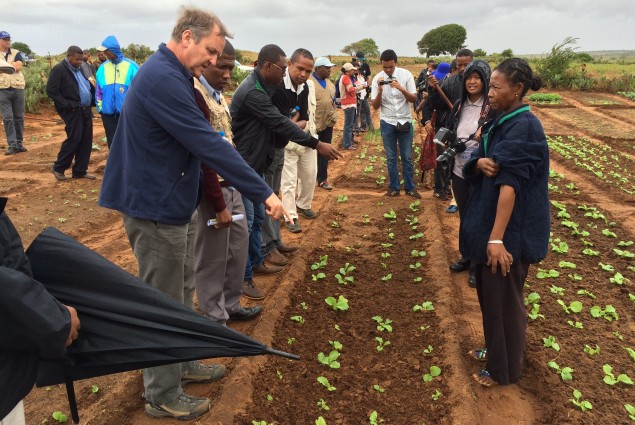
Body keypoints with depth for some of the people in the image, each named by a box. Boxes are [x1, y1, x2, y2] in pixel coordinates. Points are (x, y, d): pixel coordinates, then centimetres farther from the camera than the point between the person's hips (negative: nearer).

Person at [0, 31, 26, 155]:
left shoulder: (16, 53, 10)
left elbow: (19, 66, -8)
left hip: (18, 89, 2)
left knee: (19, 117, 6)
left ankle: (19, 143, 15)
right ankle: (12, 145, -2)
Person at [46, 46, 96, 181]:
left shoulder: (80, 69, 16)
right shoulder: (59, 69, -8)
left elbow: (89, 87, 22)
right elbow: (51, 91, -13)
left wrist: (93, 101, 7)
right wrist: (67, 105, -17)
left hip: (86, 110, 8)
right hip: (73, 111, -8)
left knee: (86, 140, 6)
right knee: (74, 139, -9)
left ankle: (80, 171, 15)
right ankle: (58, 168, 8)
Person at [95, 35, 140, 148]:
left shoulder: (131, 66, -5)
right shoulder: (103, 67, 3)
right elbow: (98, 89, 10)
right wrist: (100, 106, 7)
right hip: (108, 112, 3)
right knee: (112, 142, 12)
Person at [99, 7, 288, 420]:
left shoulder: (171, 75, 11)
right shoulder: (163, 78, -22)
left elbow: (195, 139, 14)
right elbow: (209, 145, -28)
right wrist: (264, 193, -25)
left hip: (174, 203, 10)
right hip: (157, 208, -10)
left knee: (182, 293, 21)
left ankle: (182, 364, 38)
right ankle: (162, 395, 20)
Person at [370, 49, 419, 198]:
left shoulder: (406, 74, -8)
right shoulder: (377, 78, -6)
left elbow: (414, 98, -8)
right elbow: (375, 106, -6)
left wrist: (401, 88, -25)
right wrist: (380, 90, -24)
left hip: (405, 121, 0)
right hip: (387, 123, 0)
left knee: (407, 157, 7)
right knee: (391, 157, 9)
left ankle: (410, 187, 17)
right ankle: (394, 187, 20)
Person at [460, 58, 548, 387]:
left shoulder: (524, 127, -20)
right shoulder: (501, 122, 8)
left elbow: (510, 185, -27)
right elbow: (473, 164, 6)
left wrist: (496, 238, -30)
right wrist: (480, 162, -19)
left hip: (511, 229, -9)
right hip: (489, 220, 9)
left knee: (503, 298, 5)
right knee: (488, 293, 20)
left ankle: (504, 369, 23)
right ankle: (495, 349, 40)